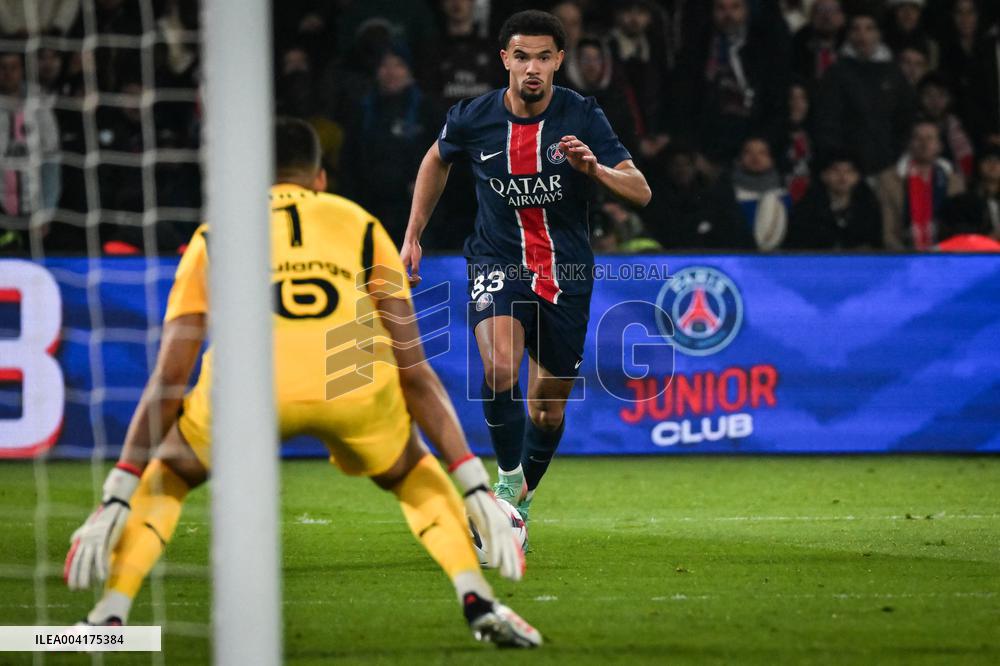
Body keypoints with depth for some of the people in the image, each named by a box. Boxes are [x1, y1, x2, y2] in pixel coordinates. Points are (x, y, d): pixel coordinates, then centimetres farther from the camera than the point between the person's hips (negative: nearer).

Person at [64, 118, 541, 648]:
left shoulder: (214, 236, 30)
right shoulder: (361, 226, 31)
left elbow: (169, 378, 24)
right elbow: (414, 370, 26)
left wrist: (115, 501, 25)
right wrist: (476, 489, 26)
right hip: (354, 380, 1)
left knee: (166, 477, 30)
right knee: (414, 478, 32)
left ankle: (109, 616, 15)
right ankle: (479, 604, 13)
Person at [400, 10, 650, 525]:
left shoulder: (583, 118, -11)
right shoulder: (473, 118, -8)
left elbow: (640, 192, -15)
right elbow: (437, 160, 16)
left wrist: (593, 169, -34)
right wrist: (412, 237, 14)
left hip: (565, 276, 1)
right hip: (497, 265, -1)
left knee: (548, 409, 9)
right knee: (501, 370, -29)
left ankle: (520, 501, 35)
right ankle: (508, 477, -7)